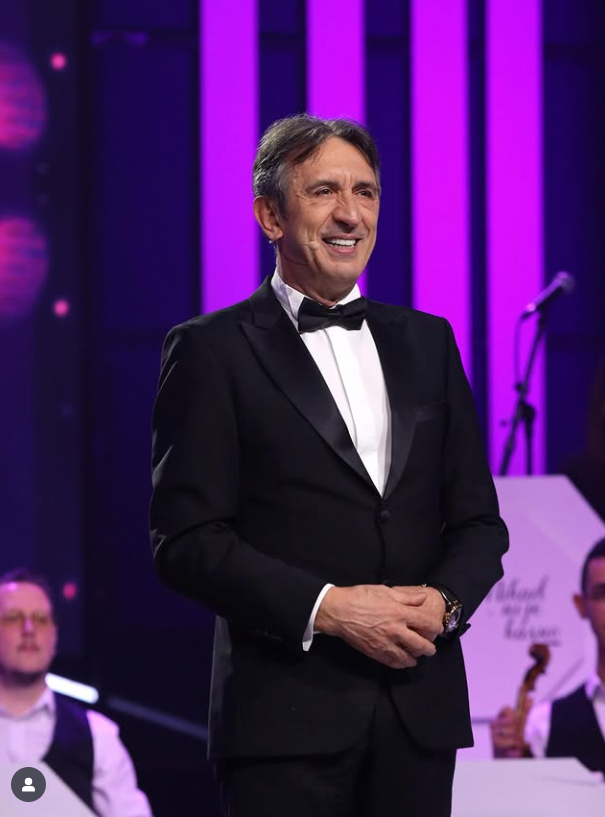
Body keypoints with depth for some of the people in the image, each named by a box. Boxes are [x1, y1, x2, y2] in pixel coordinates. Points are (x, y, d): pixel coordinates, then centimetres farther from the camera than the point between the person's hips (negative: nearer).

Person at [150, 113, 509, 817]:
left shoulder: (426, 342, 15)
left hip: (420, 707, 4)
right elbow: (186, 541, -8)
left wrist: (445, 600, -6)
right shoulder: (212, 351, -1)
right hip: (285, 716, -4)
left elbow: (477, 519, 14)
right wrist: (327, 608, -16)